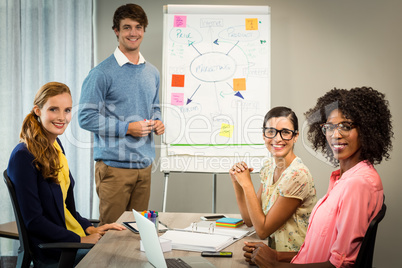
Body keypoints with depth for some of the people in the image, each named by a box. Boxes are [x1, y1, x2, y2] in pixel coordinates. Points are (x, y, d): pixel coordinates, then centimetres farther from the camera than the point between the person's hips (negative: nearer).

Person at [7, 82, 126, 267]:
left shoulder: (56, 145, 9)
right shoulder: (23, 156, -17)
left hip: (75, 233, 8)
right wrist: (81, 240, -17)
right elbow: (33, 221, -17)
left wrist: (89, 228, 3)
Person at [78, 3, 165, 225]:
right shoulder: (102, 73, -8)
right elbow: (86, 117, -12)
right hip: (114, 165, -6)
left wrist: (157, 122, 3)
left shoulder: (152, 73, 14)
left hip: (144, 164, 6)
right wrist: (127, 128, -17)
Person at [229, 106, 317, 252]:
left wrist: (247, 184, -15)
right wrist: (237, 182, -5)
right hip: (274, 252, 7)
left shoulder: (297, 176, -20)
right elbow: (250, 220, 6)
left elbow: (262, 230, -15)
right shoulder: (269, 167, 4)